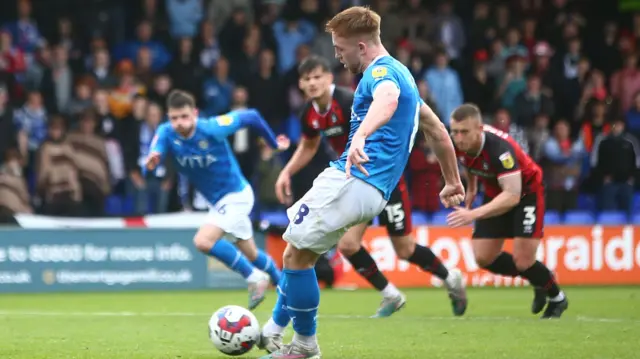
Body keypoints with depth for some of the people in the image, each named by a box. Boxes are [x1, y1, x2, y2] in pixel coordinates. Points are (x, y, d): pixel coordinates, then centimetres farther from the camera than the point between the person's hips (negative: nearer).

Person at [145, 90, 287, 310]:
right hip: (217, 201, 6)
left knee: (203, 241, -24)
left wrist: (274, 143, -2)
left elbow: (250, 117, -13)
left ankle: (254, 277, -9)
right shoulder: (166, 133, -15)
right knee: (250, 255, 19)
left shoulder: (211, 129, -26)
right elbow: (152, 162, -29)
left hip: (235, 195, -6)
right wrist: (151, 163, -54)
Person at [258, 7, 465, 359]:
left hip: (353, 181, -11)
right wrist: (452, 183, 37)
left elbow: (389, 98, -36)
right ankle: (274, 331, 26)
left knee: (296, 255, -5)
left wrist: (361, 135, -54)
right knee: (295, 248, 20)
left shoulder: (381, 72, -9)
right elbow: (438, 129, 30)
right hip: (373, 193, 11)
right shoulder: (400, 73, 23)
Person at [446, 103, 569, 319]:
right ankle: (539, 280, 25)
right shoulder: (457, 144, -18)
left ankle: (557, 298, 16)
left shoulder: (499, 148, -39)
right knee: (484, 258, 0)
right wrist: (471, 189, 11)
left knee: (522, 261, -16)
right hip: (495, 193, 7)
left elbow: (512, 196, -44)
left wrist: (474, 214, -52)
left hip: (526, 191, -7)